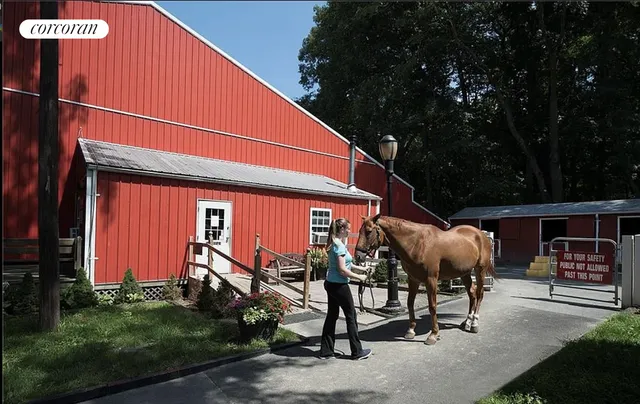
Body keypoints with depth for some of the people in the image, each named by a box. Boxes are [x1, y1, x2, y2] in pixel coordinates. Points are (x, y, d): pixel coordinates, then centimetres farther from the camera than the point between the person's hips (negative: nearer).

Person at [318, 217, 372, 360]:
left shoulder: (335, 244, 10)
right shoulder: (339, 246, -20)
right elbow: (342, 270, -23)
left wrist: (361, 268, 19)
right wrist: (359, 277, -12)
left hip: (330, 284, 9)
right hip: (339, 285, -9)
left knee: (332, 315, 13)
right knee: (351, 316, 4)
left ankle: (326, 351, 19)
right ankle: (357, 352, 16)